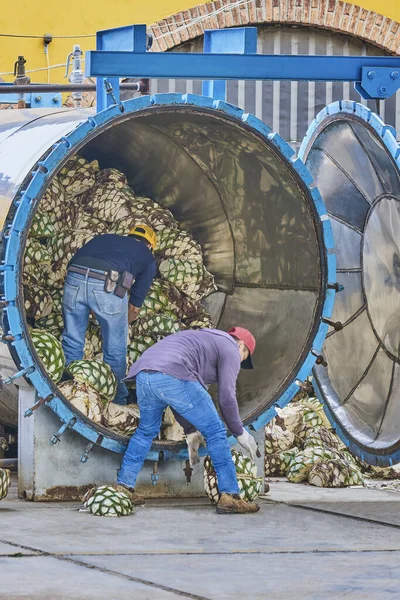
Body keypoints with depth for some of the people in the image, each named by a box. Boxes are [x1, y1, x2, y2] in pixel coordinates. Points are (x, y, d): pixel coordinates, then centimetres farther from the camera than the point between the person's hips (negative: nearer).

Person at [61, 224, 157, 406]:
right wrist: (121, 324, 45)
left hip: (75, 277, 3)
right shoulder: (148, 259, 27)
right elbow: (134, 307, 26)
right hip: (108, 285, -3)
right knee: (115, 349, 15)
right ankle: (117, 401, 25)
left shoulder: (106, 238, 36)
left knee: (72, 343, 20)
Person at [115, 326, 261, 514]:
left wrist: (192, 432, 43)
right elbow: (226, 397, 3)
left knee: (146, 430, 30)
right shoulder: (230, 349, 15)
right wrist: (240, 433, 15)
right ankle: (229, 496, 1)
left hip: (143, 376, 8)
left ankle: (123, 486, 28)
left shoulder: (205, 339, 39)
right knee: (215, 431, 3)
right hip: (172, 377, -8)